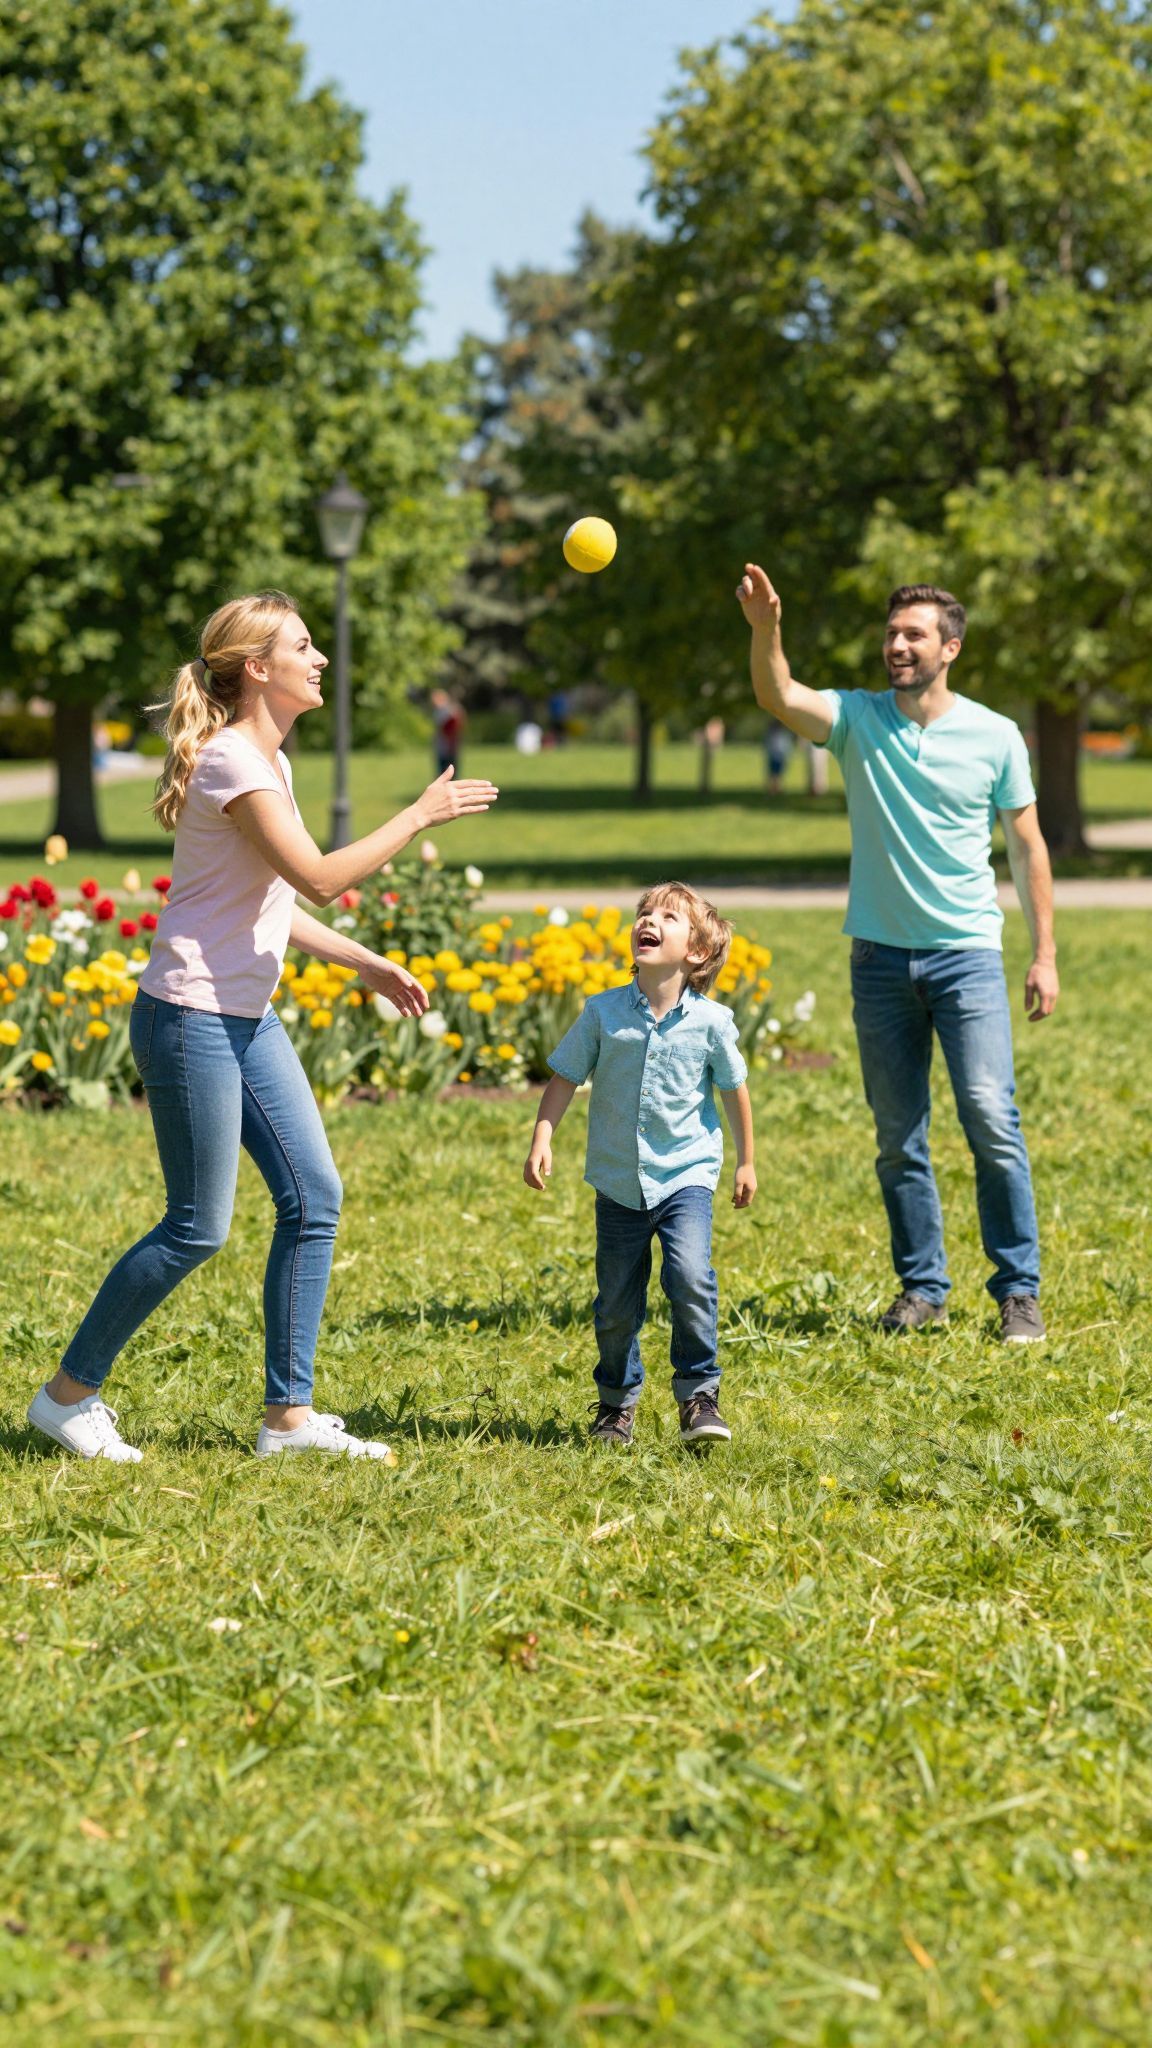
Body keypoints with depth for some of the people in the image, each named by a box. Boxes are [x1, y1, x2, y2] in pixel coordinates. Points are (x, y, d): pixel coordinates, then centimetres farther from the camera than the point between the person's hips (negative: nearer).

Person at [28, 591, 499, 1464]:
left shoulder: (268, 761, 12)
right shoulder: (231, 761, -17)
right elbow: (319, 876, -26)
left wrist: (370, 965, 17)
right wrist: (421, 815, -19)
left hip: (247, 1019, 10)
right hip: (190, 1018, -10)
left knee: (315, 1198, 4)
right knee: (198, 1228, -4)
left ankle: (290, 1414, 10)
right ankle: (69, 1393, 11)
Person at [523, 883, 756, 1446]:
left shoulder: (710, 1022, -8)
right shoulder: (603, 1012, -6)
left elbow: (734, 1091, 5)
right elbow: (564, 1079, 0)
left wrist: (746, 1162, 13)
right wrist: (541, 1141, -11)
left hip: (686, 1175, -2)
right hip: (619, 1182, 2)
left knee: (690, 1279, -22)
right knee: (616, 1303, 9)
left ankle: (699, 1394, -6)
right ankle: (617, 1402, 30)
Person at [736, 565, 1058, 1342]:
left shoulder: (996, 736, 0)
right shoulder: (858, 718, 2)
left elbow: (1028, 846, 5)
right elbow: (779, 697, -17)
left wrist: (1045, 955, 2)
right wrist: (765, 628, -37)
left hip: (967, 953, -2)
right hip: (880, 955, 2)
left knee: (991, 1119, -11)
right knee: (898, 1136, 7)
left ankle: (1019, 1290, -3)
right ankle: (922, 1286, 18)